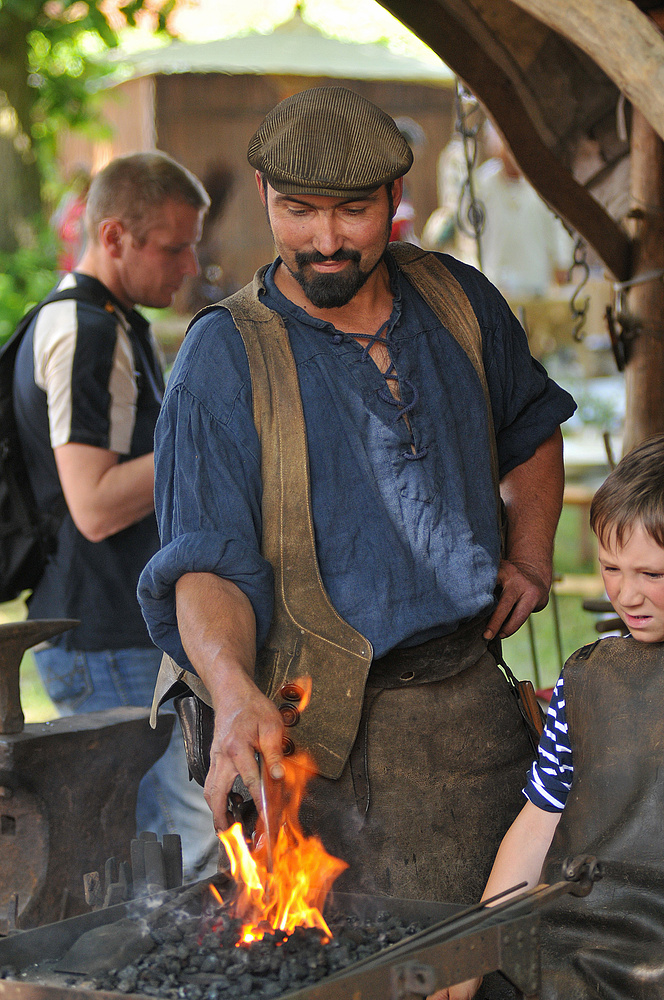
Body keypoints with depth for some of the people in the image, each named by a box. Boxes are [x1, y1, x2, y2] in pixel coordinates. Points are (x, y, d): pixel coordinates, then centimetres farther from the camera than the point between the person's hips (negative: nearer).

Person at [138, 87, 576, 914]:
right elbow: (208, 560, -15)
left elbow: (532, 425, 28)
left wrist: (530, 556, 15)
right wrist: (235, 694, -32)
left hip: (472, 697, 5)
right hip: (325, 726, -4)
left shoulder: (457, 299, 7)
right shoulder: (226, 354, -8)